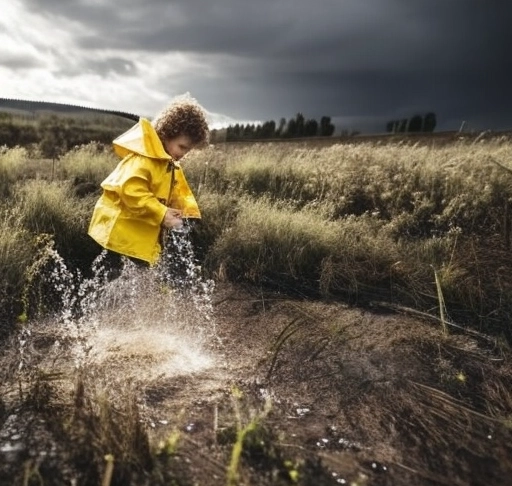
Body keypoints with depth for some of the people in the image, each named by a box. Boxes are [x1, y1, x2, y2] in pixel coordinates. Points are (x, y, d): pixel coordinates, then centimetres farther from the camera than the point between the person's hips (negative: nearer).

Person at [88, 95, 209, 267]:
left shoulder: (170, 164, 12)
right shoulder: (144, 157, -21)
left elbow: (178, 192, 16)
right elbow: (131, 191, -32)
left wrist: (188, 212, -4)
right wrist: (162, 214, -31)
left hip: (141, 237, 10)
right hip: (120, 233, -10)